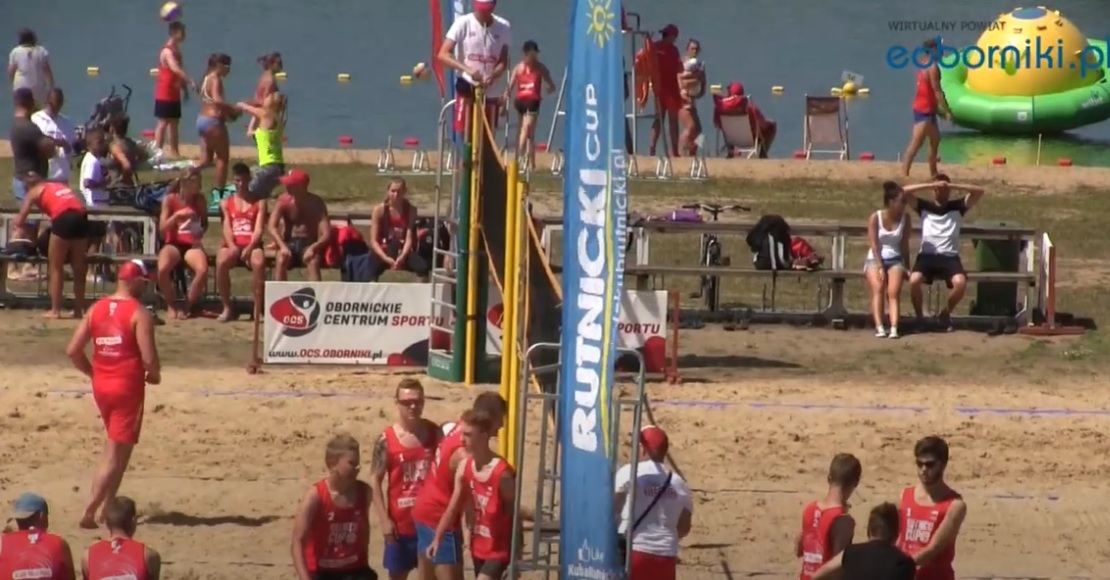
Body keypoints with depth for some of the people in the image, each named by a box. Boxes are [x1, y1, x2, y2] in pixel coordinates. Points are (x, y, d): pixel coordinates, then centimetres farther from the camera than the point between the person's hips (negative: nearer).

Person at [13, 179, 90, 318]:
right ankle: (78, 310, 14)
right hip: (81, 216, 5)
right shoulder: (60, 187, 34)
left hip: (63, 217, -5)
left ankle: (55, 310, 3)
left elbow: (20, 221, 16)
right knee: (78, 268, 13)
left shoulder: (34, 191, 18)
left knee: (55, 267, 5)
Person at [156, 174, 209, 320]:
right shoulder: (170, 199, 0)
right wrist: (177, 215, -19)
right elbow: (162, 228, -4)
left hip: (192, 244, 1)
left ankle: (187, 307, -9)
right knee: (163, 268, -36)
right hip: (173, 243, -1)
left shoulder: (200, 200, 5)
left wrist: (200, 233, -3)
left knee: (203, 270, -34)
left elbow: (205, 224, 18)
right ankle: (170, 306, -8)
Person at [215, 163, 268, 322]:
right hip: (232, 245, 1)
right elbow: (226, 228, 5)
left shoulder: (259, 202, 15)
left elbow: (259, 229, 2)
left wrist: (249, 247, -18)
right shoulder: (226, 203, 19)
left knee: (259, 262, -38)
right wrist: (232, 246, -17)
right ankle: (227, 307, -21)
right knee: (221, 261, -35)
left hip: (251, 245, -1)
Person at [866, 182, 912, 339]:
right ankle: (879, 327, -39)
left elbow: (904, 243, 6)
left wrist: (906, 266, 0)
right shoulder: (875, 218, -5)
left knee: (893, 292, -23)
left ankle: (894, 328, -37)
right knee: (878, 289, -29)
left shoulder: (905, 218, 3)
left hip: (895, 259, 2)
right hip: (875, 259, -2)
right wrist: (880, 267, -15)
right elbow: (874, 244, -8)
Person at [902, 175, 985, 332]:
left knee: (960, 282, -30)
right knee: (914, 280, -32)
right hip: (927, 255, 0)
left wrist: (953, 186, -4)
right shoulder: (924, 206, 13)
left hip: (950, 257, 0)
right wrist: (930, 185, -5)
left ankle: (945, 315, -1)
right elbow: (904, 192, 0)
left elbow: (980, 192, 3)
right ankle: (919, 317, -5)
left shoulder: (957, 206, 13)